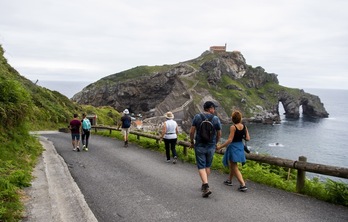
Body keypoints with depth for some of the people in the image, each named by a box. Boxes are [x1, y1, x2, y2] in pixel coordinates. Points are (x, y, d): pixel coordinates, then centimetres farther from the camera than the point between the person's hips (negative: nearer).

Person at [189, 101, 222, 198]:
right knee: (207, 166, 17)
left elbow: (192, 132, -8)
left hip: (199, 146, -2)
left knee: (201, 167, 0)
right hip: (211, 147, 2)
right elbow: (219, 134, 2)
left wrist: (192, 142, 8)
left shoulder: (197, 117, -7)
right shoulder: (216, 119, -5)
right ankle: (204, 185, 29)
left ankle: (206, 187, -15)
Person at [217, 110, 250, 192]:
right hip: (240, 146, 7)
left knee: (235, 167, 0)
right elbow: (248, 138, -1)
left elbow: (230, 140, -21)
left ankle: (243, 185, -7)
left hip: (233, 147, -7)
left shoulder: (233, 127, -19)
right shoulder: (244, 127, -2)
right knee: (232, 164, 25)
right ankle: (229, 180, 39)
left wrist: (220, 146, -14)